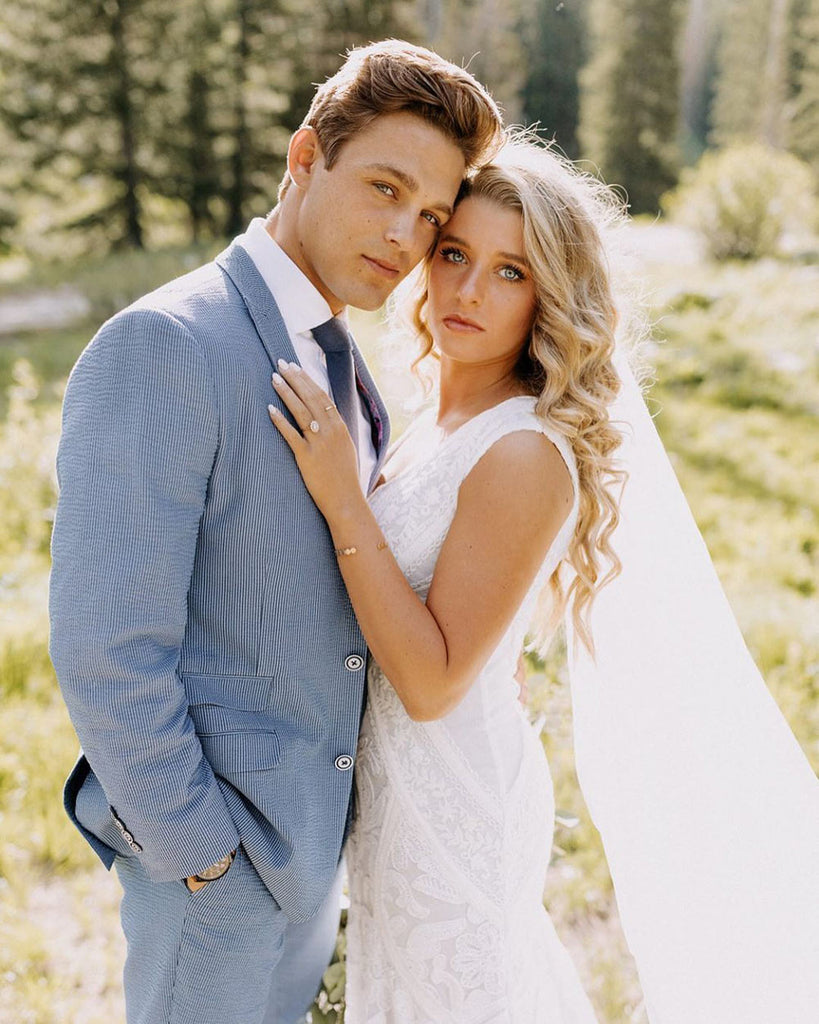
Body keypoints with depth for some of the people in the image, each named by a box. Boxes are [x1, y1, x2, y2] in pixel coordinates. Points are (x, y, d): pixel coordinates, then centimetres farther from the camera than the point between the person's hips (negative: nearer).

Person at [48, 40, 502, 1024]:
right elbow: (105, 647, -25)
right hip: (214, 842, -8)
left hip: (315, 817, 8)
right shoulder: (161, 349, -24)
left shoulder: (335, 360, 5)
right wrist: (195, 849, -18)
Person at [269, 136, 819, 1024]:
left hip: (449, 808, -8)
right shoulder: (443, 420, 2)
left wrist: (341, 497, -28)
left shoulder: (526, 455, -25)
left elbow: (434, 679, -25)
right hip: (400, 784, 8)